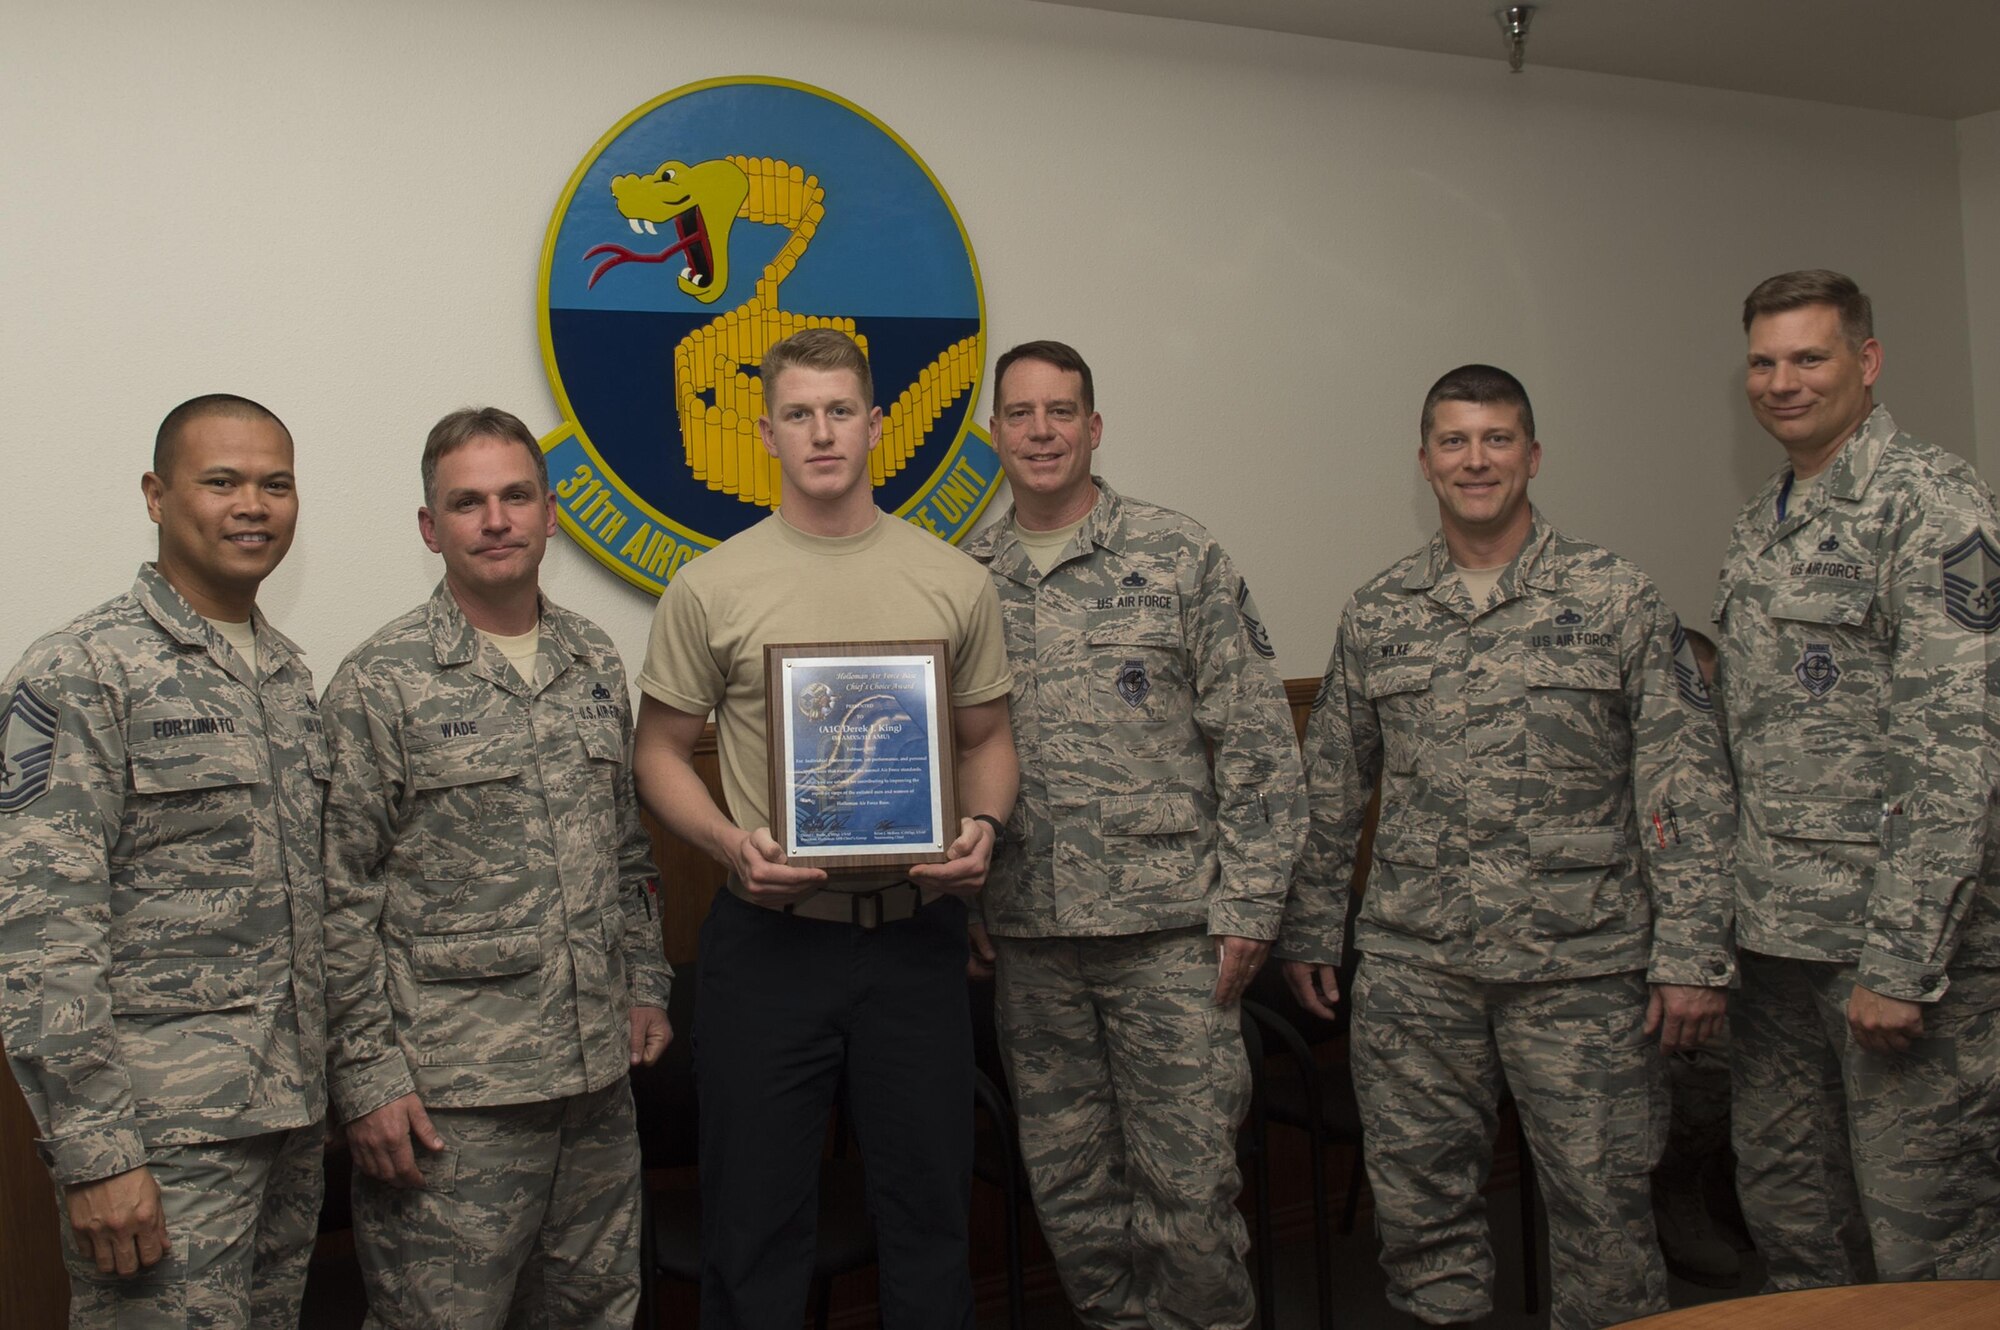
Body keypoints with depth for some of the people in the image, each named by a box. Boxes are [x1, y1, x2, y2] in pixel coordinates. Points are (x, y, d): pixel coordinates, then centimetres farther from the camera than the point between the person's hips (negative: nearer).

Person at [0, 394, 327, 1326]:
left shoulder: (289, 674, 12)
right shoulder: (79, 674, -11)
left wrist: (329, 1083, 14)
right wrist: (92, 1152, -19)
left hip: (293, 1112, 7)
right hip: (163, 1135, -7)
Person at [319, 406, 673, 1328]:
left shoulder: (596, 663, 9)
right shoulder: (380, 684, -8)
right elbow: (340, 900, -9)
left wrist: (644, 983, 13)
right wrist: (367, 1074, -12)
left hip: (597, 1074, 6)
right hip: (450, 1093, -5)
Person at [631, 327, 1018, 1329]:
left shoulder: (953, 582, 5)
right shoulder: (711, 587, -1)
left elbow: (986, 738, 13)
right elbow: (659, 752, 4)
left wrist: (983, 825, -7)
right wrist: (732, 844, -13)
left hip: (916, 934, 2)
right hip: (770, 936, -1)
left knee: (929, 1204, 13)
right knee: (757, 1218, 9)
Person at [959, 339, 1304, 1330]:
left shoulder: (1179, 558, -2)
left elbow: (1258, 744, -4)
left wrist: (1248, 906, -8)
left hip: (1169, 927, -3)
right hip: (1028, 940, 4)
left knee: (1190, 1181, 1)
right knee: (1068, 1189, 12)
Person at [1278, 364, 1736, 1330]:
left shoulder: (1618, 600, -1)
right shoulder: (1376, 615, 8)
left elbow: (1686, 785, -4)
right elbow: (1330, 786, 13)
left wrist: (1693, 954, -9)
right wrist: (1309, 930, 11)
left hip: (1583, 964, -2)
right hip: (1412, 963, 2)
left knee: (1603, 1201, 4)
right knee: (1419, 1203, 9)